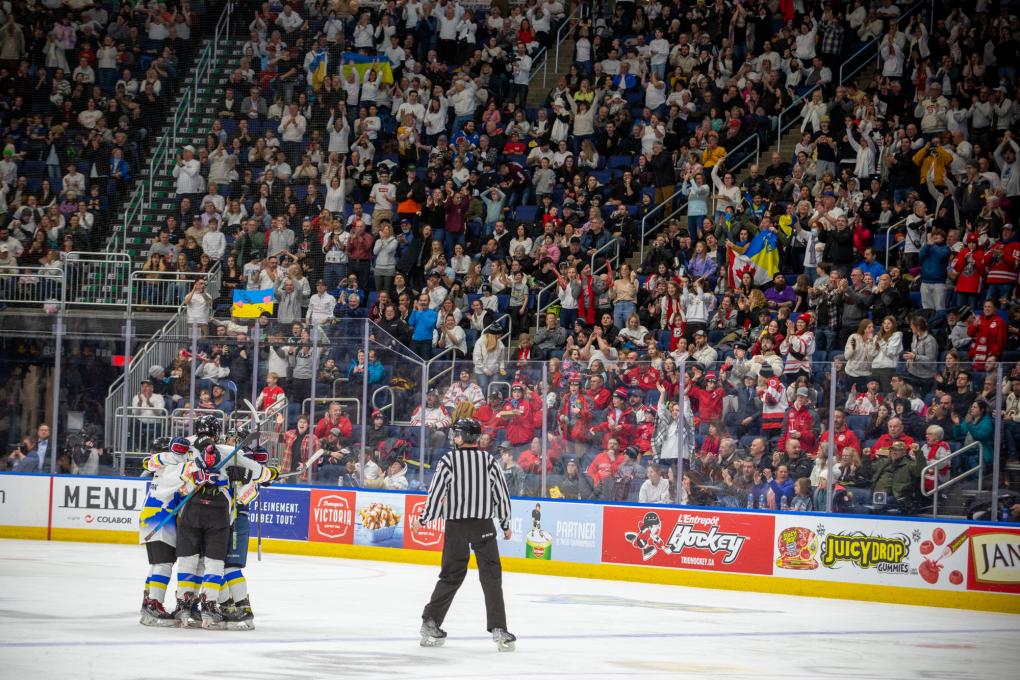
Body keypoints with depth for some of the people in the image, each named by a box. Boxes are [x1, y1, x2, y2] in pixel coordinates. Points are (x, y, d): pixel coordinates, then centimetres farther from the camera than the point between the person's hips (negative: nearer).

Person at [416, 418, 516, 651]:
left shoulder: (448, 460, -4)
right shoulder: (489, 461, 0)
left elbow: (436, 492, -6)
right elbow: (502, 494, 3)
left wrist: (423, 519, 6)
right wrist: (505, 525, 14)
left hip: (456, 525, 0)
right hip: (483, 525, 0)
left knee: (451, 575, 12)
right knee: (491, 577, 3)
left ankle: (430, 623, 15)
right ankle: (498, 630, -4)